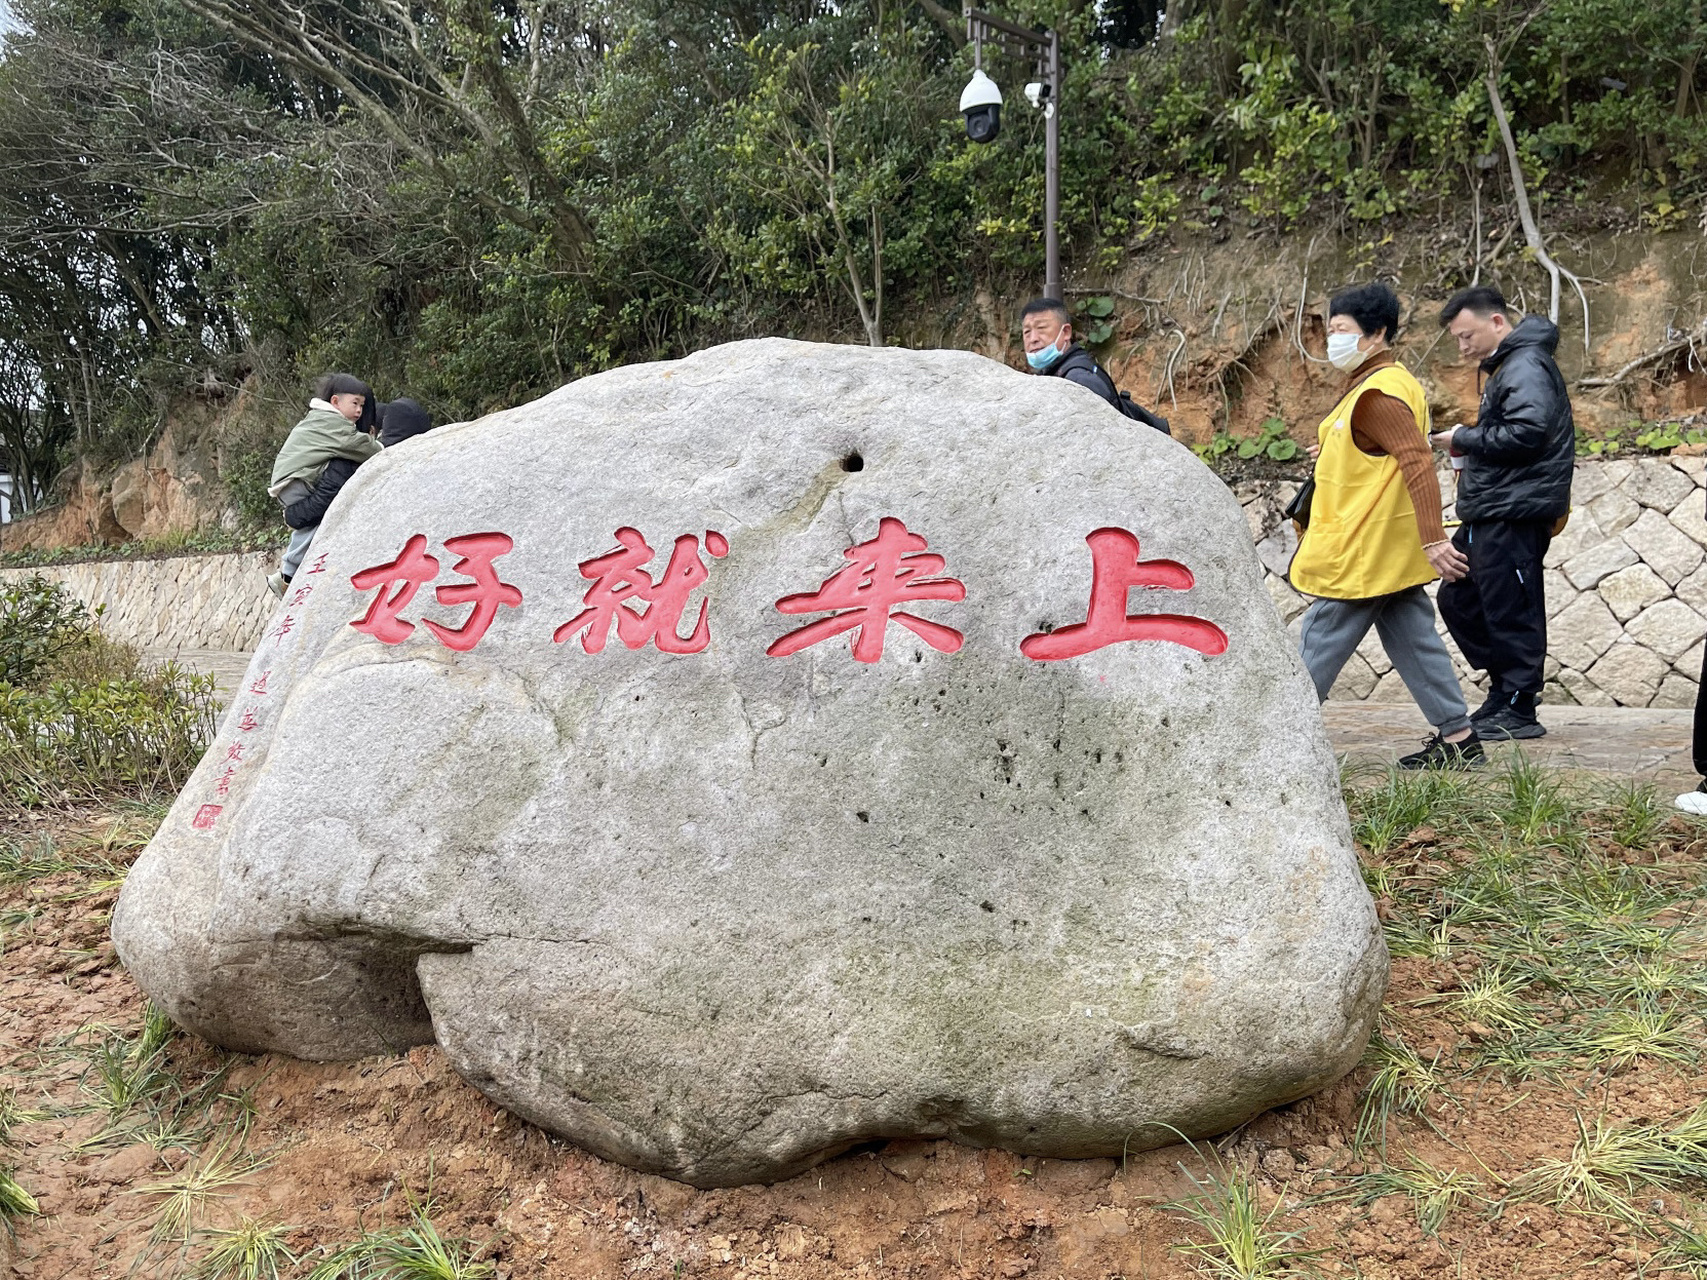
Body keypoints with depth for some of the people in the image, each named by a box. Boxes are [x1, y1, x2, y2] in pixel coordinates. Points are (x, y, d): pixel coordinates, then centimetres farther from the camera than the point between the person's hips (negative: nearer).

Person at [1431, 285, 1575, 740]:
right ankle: (1505, 687, 22)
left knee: (1510, 610, -5)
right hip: (1489, 514, 11)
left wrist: (1466, 439, -13)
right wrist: (1467, 442, 5)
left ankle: (1518, 710, 3)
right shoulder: (1505, 367, 20)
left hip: (1514, 514, -11)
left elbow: (1528, 431, -25)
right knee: (1458, 600, 14)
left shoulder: (1526, 366, -12)